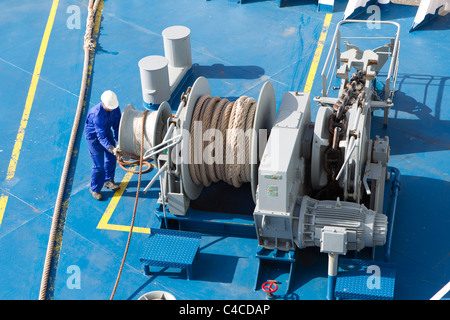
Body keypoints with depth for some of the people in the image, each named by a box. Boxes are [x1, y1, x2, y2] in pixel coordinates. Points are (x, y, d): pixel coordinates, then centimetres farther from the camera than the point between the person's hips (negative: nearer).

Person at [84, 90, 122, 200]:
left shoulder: (115, 108, -19)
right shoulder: (97, 114, -38)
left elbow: (117, 125, -8)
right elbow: (101, 137, -38)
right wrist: (112, 149, -48)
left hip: (107, 132, 7)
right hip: (94, 136, -6)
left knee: (111, 158, 17)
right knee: (99, 165, -3)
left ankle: (108, 181, 41)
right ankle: (94, 189, 19)